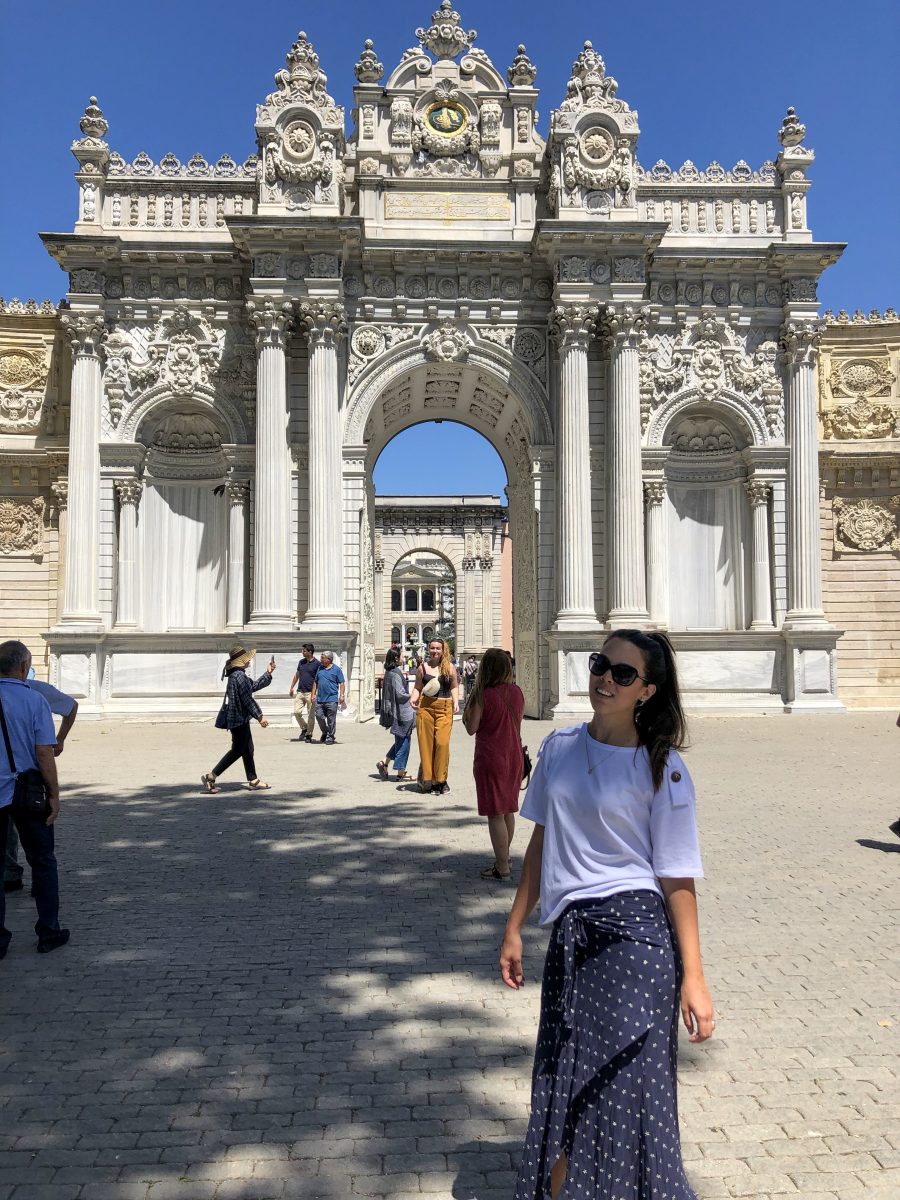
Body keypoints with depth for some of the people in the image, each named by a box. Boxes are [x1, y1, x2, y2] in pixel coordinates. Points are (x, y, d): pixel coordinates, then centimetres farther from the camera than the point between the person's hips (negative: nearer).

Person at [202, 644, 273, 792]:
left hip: (239, 718, 10)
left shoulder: (237, 674, 13)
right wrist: (259, 716, -17)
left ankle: (253, 780, 20)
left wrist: (268, 673, 21)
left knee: (248, 750, 14)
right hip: (239, 719, -10)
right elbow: (247, 699, -21)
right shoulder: (239, 676, -19)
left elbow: (254, 686, 24)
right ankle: (211, 776, -1)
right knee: (237, 750, -3)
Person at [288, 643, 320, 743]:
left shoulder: (317, 664, -6)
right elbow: (297, 675, 21)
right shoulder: (301, 662, 11)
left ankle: (309, 735, 10)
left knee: (311, 715, 0)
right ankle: (304, 728, 17)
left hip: (310, 693, -5)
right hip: (300, 692, 5)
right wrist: (291, 688, 19)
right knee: (297, 712, -4)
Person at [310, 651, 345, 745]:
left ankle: (330, 737, 9)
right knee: (319, 716, 4)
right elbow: (315, 682, 18)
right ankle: (325, 733, 25)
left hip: (332, 699, -5)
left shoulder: (336, 669, -2)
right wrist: (313, 694, 12)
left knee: (331, 720, 0)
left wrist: (341, 695, -11)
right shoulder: (320, 668, 12)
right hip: (320, 699, 5)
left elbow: (341, 683, -3)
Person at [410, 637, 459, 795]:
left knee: (442, 742, -10)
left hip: (445, 708, -1)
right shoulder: (423, 667, 9)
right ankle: (426, 778, 10)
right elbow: (418, 687, 11)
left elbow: (454, 687, 12)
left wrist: (456, 702, -2)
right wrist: (413, 698, -8)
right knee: (426, 743, 0)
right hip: (425, 707, 1)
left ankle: (440, 780, 0)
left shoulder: (449, 667, 7)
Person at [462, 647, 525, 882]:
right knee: (508, 810, 18)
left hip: (490, 759, -6)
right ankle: (504, 859, 31)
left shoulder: (483, 695, -16)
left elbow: (471, 728, -10)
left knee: (495, 814, -1)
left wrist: (468, 704, 0)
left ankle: (502, 868, 2)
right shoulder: (517, 692, 1)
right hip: (514, 757, 6)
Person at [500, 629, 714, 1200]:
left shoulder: (662, 768, -7)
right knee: (562, 1092, 13)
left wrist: (693, 977, -9)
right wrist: (515, 928, 14)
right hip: (571, 934, 5)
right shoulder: (560, 747, 5)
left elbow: (677, 877, -7)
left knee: (625, 1087, 1)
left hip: (636, 934, -5)